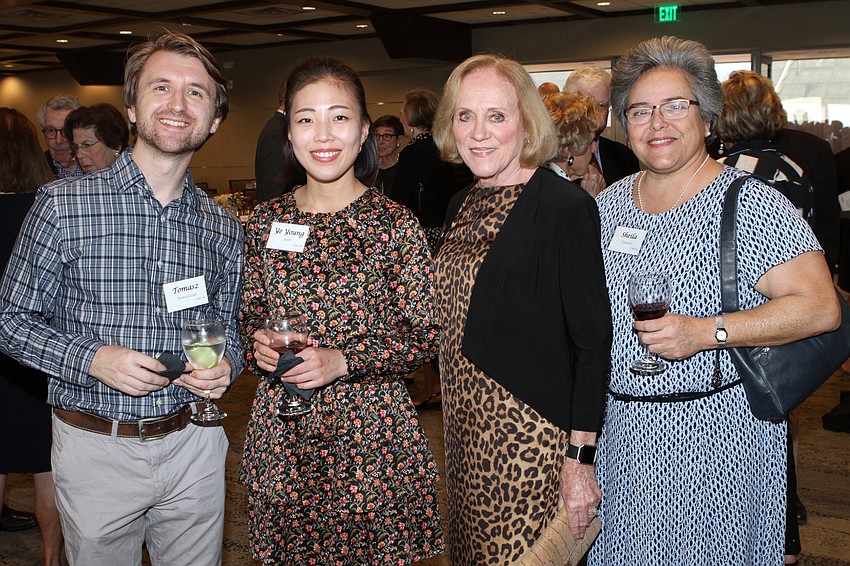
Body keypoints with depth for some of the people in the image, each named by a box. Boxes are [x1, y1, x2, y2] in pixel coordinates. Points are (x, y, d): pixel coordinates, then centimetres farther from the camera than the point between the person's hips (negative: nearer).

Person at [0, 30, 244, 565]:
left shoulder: (224, 230, 2)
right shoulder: (64, 205, -8)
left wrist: (224, 365, -9)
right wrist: (92, 358, -19)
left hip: (194, 446, 3)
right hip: (96, 448, -2)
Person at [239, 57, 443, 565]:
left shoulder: (395, 225, -9)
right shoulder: (267, 221, 2)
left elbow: (425, 336, -8)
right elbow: (250, 314, 12)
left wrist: (343, 362, -20)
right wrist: (257, 343, -10)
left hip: (371, 437, -3)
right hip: (281, 438, 3)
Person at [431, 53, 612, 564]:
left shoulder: (567, 207, -13)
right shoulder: (463, 205, 9)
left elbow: (593, 343, -15)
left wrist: (581, 461, -16)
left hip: (531, 438, -7)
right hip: (467, 432, 7)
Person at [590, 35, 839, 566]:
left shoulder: (752, 204, -12)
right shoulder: (609, 203, 6)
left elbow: (820, 307, -18)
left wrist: (707, 332, -26)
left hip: (715, 429, -5)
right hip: (621, 423, 5)